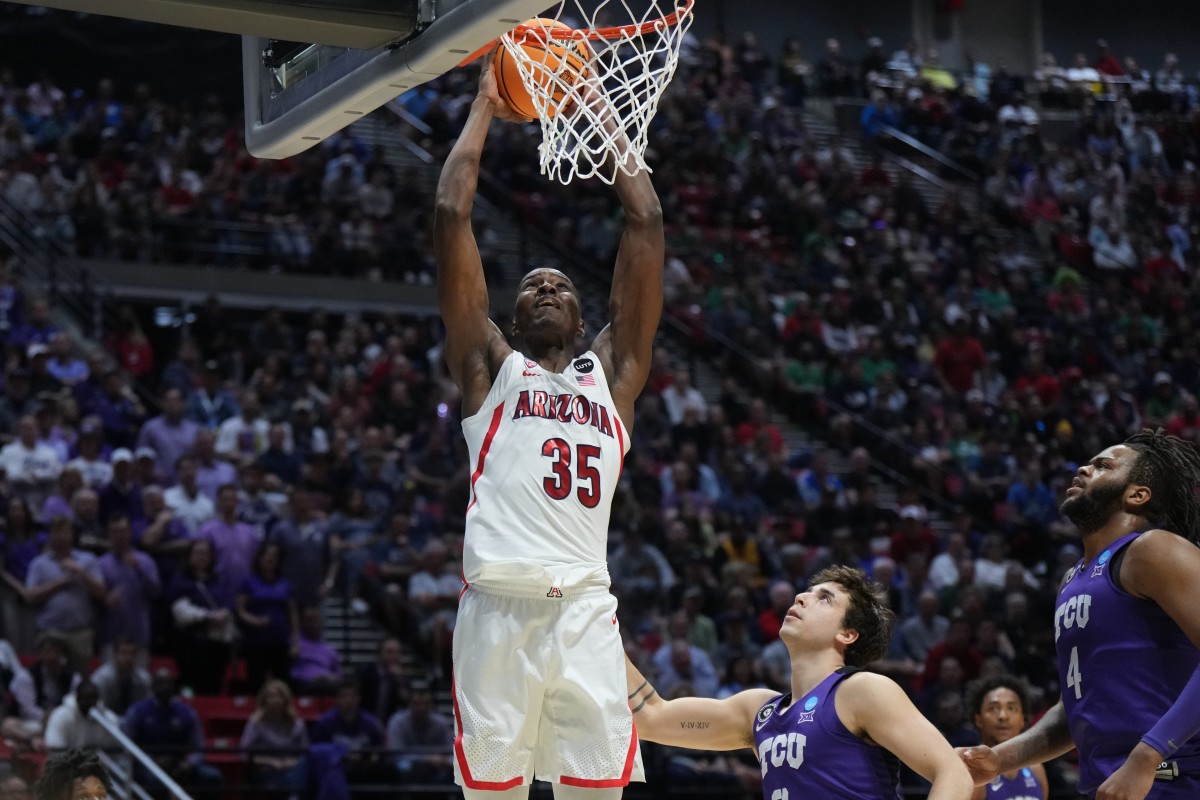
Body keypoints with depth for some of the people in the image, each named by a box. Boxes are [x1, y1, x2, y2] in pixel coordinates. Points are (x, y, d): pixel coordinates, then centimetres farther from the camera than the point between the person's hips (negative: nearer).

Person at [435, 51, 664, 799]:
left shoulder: (612, 370, 22)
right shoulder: (490, 365, 17)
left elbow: (647, 222, 19)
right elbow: (452, 213, 12)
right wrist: (485, 106, 19)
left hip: (586, 606, 2)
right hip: (499, 603, -2)